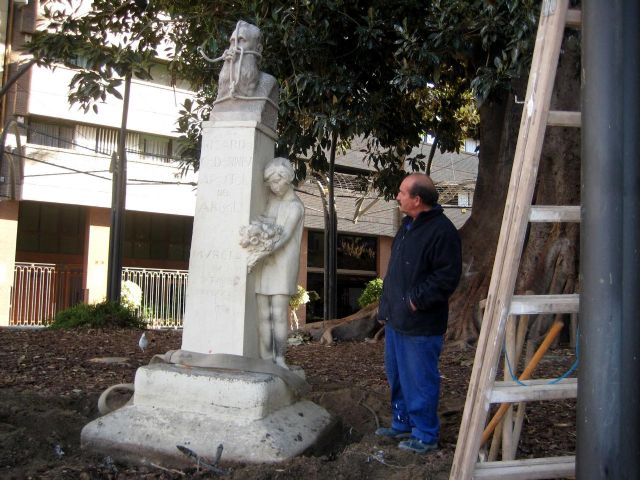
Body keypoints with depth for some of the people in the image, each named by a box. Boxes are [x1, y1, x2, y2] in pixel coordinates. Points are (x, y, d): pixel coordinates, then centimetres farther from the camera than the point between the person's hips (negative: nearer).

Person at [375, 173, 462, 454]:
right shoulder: (408, 226, 14)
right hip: (397, 319, 10)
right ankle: (402, 424, 35)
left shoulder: (441, 231, -17)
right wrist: (387, 303, 16)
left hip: (420, 325, -10)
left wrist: (417, 300, -19)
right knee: (396, 376, 19)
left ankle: (425, 436, 15)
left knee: (419, 381, 0)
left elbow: (447, 276, -21)